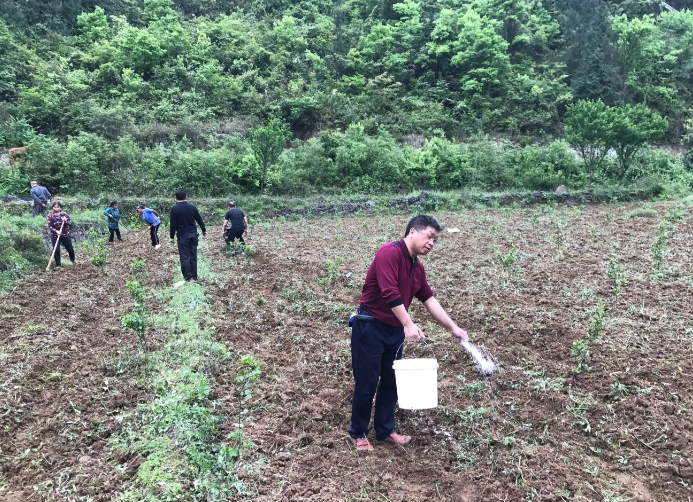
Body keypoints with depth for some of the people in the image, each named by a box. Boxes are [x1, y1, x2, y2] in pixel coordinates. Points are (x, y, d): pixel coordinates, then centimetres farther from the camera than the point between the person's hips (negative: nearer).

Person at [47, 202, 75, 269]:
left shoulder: (64, 214, -5)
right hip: (55, 236, -1)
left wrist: (66, 221, -30)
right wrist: (56, 231, -27)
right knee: (56, 250, -7)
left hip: (65, 235, 1)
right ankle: (58, 265, 5)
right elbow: (50, 227, -10)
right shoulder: (50, 215, -8)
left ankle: (73, 260, 39)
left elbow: (70, 223, -10)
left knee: (70, 248, 12)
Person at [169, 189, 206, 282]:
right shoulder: (192, 207, 2)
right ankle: (194, 276, 13)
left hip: (183, 235, -4)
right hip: (193, 234, 4)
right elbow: (199, 220, 9)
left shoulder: (174, 209, -8)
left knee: (185, 256, 1)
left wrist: (172, 237, 0)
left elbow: (173, 224, -9)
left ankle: (188, 277, 0)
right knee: (193, 256, 9)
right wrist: (204, 230, 22)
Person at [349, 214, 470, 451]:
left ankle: (385, 431, 30)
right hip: (370, 327, -8)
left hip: (395, 330, 9)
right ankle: (358, 434, 19)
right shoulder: (390, 252, -18)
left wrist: (453, 328, 9)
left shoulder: (417, 268, 9)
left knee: (391, 382, 15)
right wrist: (409, 324, -29)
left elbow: (429, 300, 12)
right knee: (366, 383, 2)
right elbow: (390, 292, -27)